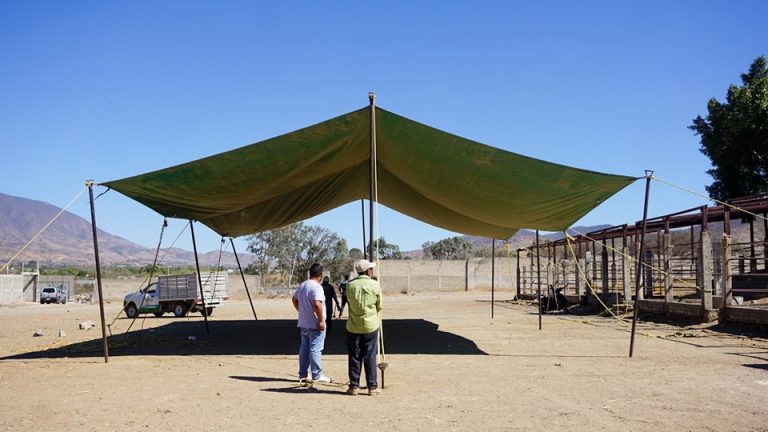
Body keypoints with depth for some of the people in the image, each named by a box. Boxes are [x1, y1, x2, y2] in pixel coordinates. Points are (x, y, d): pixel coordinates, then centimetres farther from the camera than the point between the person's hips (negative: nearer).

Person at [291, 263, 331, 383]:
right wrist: (321, 320, -23)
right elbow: (317, 304, -29)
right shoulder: (316, 287, -18)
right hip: (315, 324, -8)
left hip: (303, 324, 8)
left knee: (304, 348, 13)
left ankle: (303, 374, 19)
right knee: (315, 350, -3)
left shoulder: (302, 285, 10)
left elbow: (294, 299, 23)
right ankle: (317, 375, 2)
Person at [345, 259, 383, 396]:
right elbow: (379, 307, 2)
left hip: (353, 327, 1)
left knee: (354, 357, 8)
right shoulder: (374, 285, -7)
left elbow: (350, 302, 8)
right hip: (370, 326, -1)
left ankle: (354, 386, 12)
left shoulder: (350, 285, -3)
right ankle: (372, 387, 9)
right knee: (370, 357, 5)